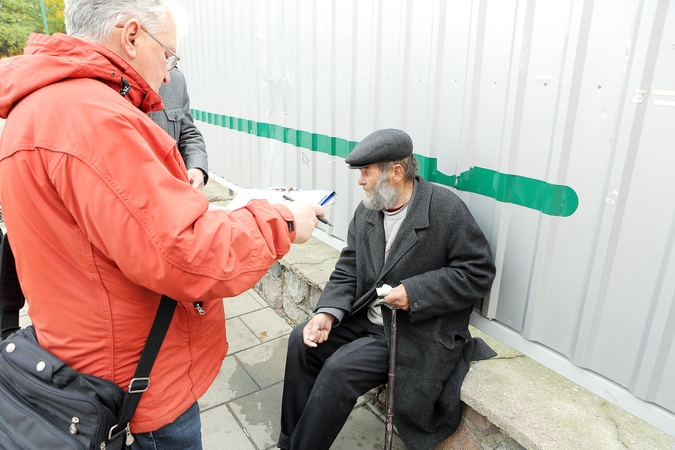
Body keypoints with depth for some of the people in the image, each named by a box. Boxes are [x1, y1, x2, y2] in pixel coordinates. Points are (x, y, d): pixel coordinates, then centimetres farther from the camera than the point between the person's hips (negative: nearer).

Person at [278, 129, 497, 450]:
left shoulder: (446, 209, -17)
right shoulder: (366, 210, 2)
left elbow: (478, 272, -15)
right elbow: (348, 270, 3)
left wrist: (414, 292, -23)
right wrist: (328, 312, -13)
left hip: (418, 332, -6)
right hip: (367, 316, 7)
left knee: (338, 371, -19)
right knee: (302, 341, -3)